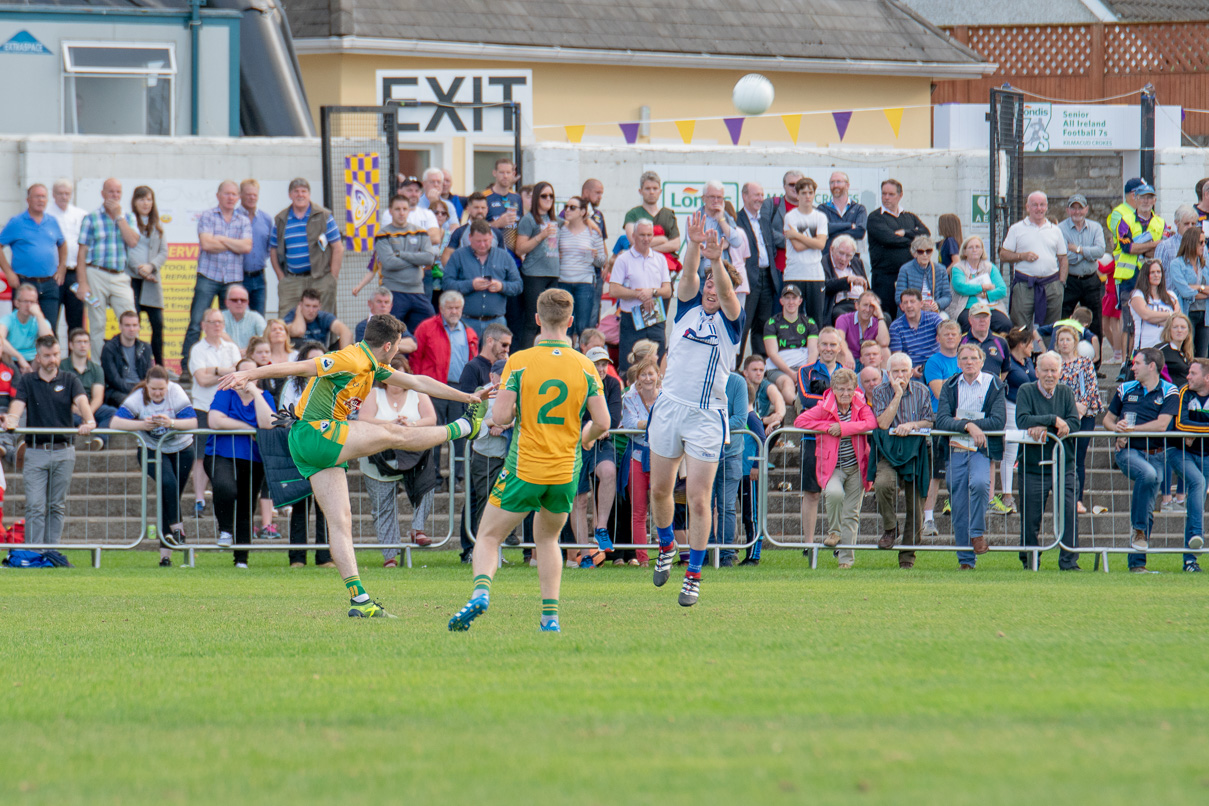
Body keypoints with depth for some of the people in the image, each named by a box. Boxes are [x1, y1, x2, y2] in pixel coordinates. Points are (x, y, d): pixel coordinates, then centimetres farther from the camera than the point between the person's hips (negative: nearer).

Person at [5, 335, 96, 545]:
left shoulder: (69, 380, 7)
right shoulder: (26, 381, 7)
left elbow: (81, 401, -10)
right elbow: (18, 404, -8)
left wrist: (89, 421, -32)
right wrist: (11, 420, -32)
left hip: (63, 451, 1)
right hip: (35, 451, -1)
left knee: (57, 506, 6)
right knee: (35, 506, -8)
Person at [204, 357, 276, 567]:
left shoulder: (264, 396, 8)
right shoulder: (226, 394, 2)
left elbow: (267, 424, -11)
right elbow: (214, 421, -14)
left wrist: (255, 393, -9)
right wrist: (249, 427, -9)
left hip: (253, 461, 3)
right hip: (221, 456, -3)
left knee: (246, 510, 7)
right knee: (225, 487, -34)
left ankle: (242, 558, 18)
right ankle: (225, 530, -10)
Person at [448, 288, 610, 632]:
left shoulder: (519, 362, -8)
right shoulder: (584, 366, -1)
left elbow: (500, 417, -13)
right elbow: (602, 423, -2)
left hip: (524, 470, -3)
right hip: (566, 473, 3)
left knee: (488, 537, 8)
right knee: (547, 539, 24)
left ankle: (480, 591, -21)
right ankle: (550, 615, 13)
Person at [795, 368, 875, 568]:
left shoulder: (860, 406, -1)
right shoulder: (824, 408, -6)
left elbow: (872, 423, -18)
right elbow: (799, 421, -12)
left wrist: (843, 428, -23)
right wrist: (827, 427, -19)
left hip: (855, 467, 2)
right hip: (831, 466, -2)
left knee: (851, 513, 4)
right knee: (835, 493, -32)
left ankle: (846, 558, 14)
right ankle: (833, 532, -5)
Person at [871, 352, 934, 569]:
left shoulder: (921, 392, 8)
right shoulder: (881, 392, 4)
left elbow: (930, 421, 6)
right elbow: (883, 423, -10)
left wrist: (912, 425, -13)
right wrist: (898, 394, -10)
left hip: (916, 452, 2)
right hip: (889, 453, -2)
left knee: (915, 505, -1)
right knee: (882, 484, -32)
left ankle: (908, 555, 13)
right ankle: (890, 528, -8)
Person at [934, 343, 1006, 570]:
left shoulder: (994, 385, 2)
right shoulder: (950, 387, 9)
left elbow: (999, 421, -8)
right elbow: (941, 420, -4)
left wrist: (963, 421, -10)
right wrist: (968, 426, -21)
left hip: (982, 448, -3)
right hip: (956, 449, 3)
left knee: (979, 483, -31)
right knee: (958, 504, 0)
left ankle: (977, 533, -12)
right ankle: (965, 558, 8)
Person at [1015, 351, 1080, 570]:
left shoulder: (1065, 392, 8)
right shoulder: (1026, 392, -1)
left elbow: (1073, 422, -6)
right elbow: (1022, 421, -17)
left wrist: (1044, 429, -20)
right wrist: (1053, 420, -21)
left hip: (1063, 465, 2)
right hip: (1033, 466, -2)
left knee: (1069, 514, -8)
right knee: (1030, 518, 1)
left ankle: (1069, 562, -3)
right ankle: (1029, 562, 16)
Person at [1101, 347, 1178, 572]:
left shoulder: (1169, 392, 2)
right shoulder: (1125, 389, 12)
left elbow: (1161, 424, -10)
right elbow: (1108, 419, 19)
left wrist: (1131, 428, -11)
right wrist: (1117, 429, -4)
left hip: (1155, 454, 0)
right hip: (1128, 451, 0)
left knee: (1147, 507, -2)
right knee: (1147, 473, -33)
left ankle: (1137, 561, 2)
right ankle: (1138, 529, -21)